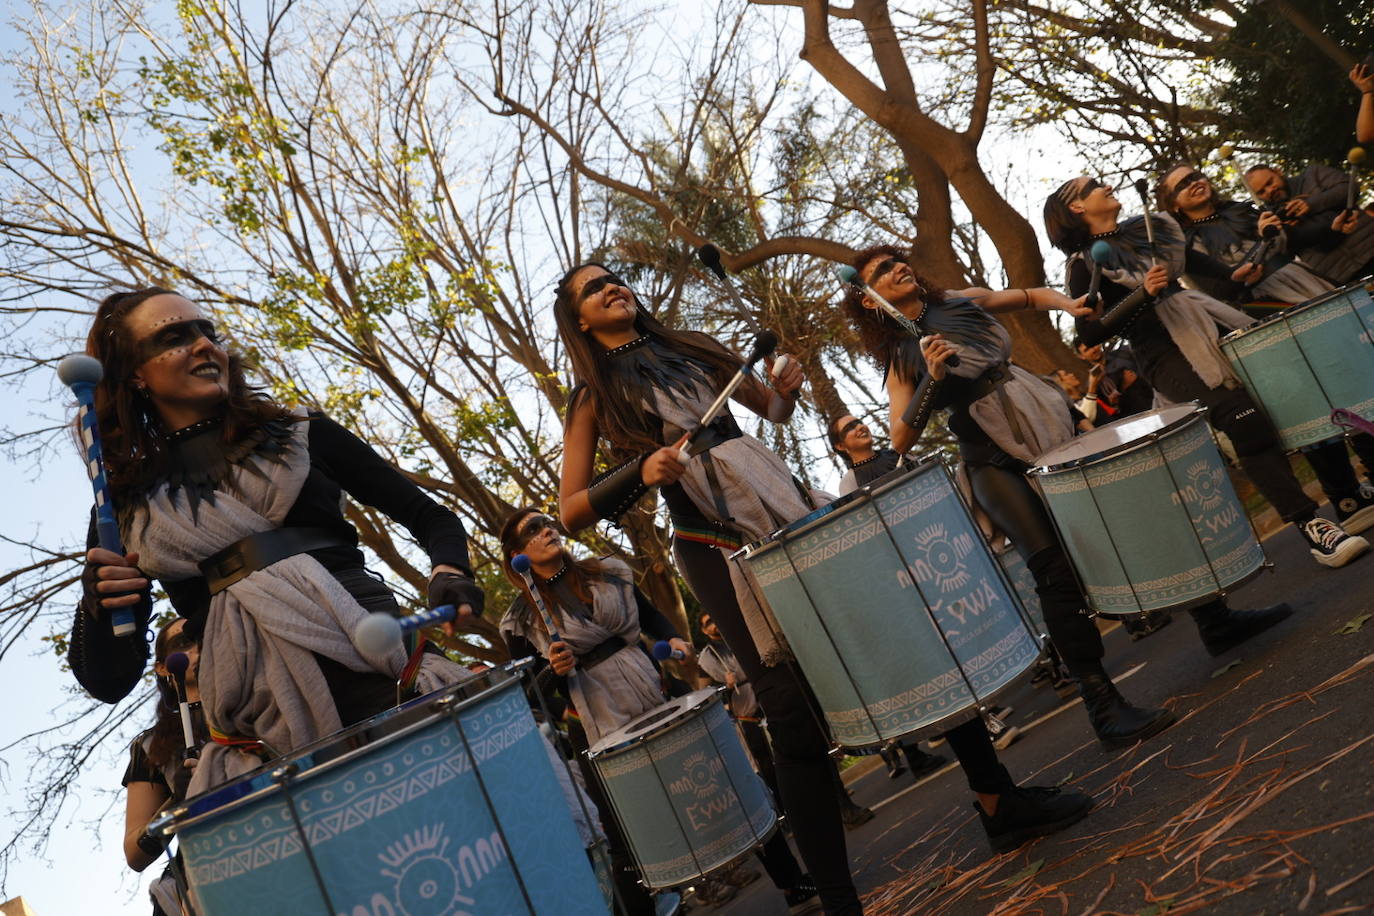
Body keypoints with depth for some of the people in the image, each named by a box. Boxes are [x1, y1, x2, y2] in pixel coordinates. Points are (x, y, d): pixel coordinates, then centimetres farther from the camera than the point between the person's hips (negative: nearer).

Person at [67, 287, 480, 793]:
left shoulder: (302, 436, 13)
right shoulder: (127, 506, 14)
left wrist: (449, 572, -5)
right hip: (266, 733, 0)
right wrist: (99, 607, -4)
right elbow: (108, 681, 16)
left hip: (388, 675, 0)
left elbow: (430, 517, 16)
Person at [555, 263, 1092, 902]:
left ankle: (1000, 803, 21)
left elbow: (776, 410, 25)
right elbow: (570, 513, -2)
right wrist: (640, 471, -17)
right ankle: (837, 897, 6)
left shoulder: (692, 347, 17)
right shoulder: (594, 398, 5)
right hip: (718, 548, -4)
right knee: (797, 710, -10)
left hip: (786, 508, 5)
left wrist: (787, 388, 1)